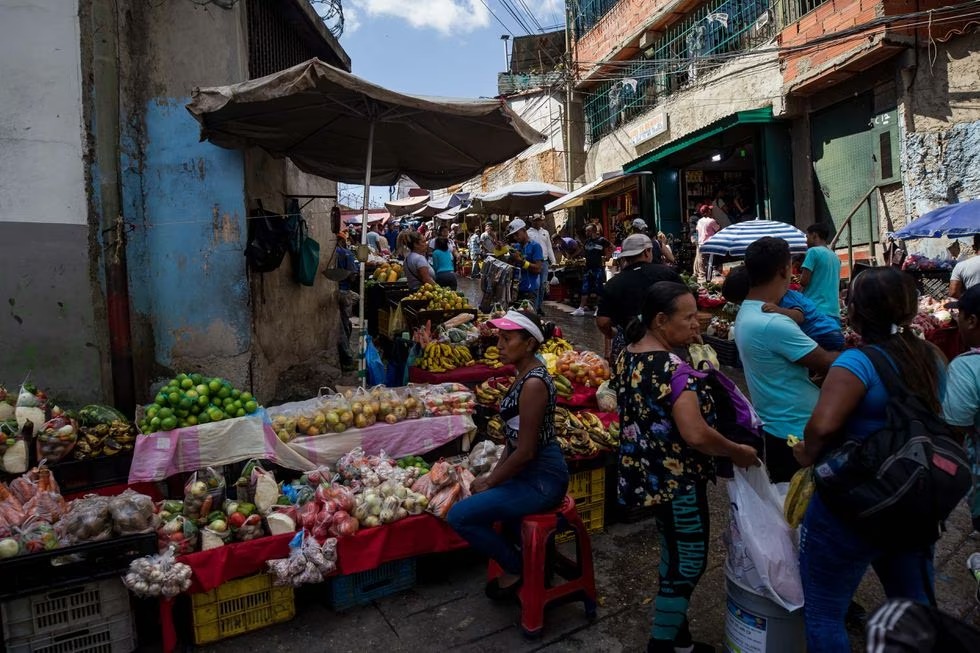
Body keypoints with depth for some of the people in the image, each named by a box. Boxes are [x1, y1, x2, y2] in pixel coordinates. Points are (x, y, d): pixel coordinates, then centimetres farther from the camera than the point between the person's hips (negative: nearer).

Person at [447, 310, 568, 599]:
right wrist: (493, 475, 7)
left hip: (541, 479, -10)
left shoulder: (534, 383, -24)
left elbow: (526, 451, -22)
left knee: (459, 516, -8)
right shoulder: (525, 375, 6)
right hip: (531, 471, 10)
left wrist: (490, 482, -10)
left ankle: (517, 568, 10)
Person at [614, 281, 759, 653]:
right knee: (689, 563, 9)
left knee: (674, 557, 23)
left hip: (648, 475, 9)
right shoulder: (671, 366, -26)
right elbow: (695, 435, -31)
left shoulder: (629, 355, 3)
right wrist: (739, 453, -14)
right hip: (677, 479, -9)